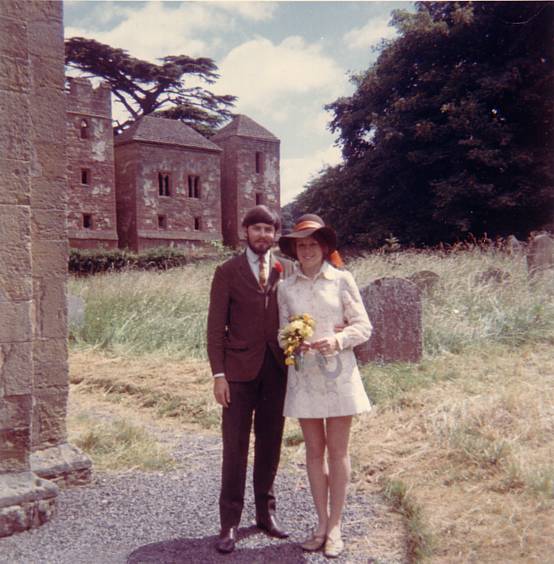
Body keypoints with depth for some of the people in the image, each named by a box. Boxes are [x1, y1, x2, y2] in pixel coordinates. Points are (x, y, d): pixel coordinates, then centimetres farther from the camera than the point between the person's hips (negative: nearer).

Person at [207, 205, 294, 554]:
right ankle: (230, 523, 13)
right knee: (235, 447, 2)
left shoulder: (287, 271, 7)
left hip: (277, 368, 3)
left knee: (270, 444, 12)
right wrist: (218, 374, -8)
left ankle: (266, 512, 27)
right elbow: (216, 327, -1)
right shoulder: (227, 272, 1)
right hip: (240, 369, -2)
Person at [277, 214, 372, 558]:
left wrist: (338, 340, -19)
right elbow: (283, 331, 10)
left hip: (338, 372, -2)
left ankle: (335, 527, 15)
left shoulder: (342, 280, -1)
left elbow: (363, 327, -2)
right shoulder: (287, 287, 5)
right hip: (303, 374, 2)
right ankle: (322, 523, 21)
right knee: (314, 451, 9)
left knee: (338, 451, 4)